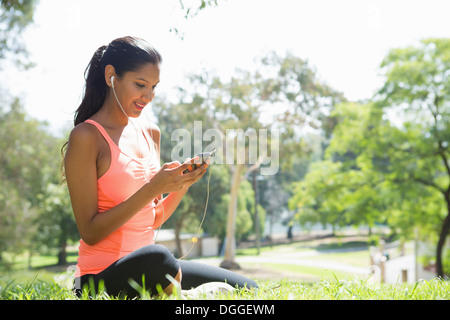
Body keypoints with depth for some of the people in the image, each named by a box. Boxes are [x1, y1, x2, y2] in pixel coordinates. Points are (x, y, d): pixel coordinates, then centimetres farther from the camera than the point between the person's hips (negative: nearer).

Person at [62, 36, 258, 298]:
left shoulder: (151, 134, 12)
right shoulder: (86, 136, -10)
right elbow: (90, 232, -14)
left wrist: (184, 184, -3)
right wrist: (152, 188, -20)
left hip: (149, 268, 7)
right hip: (102, 277, -6)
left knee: (247, 289, -3)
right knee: (157, 258, -39)